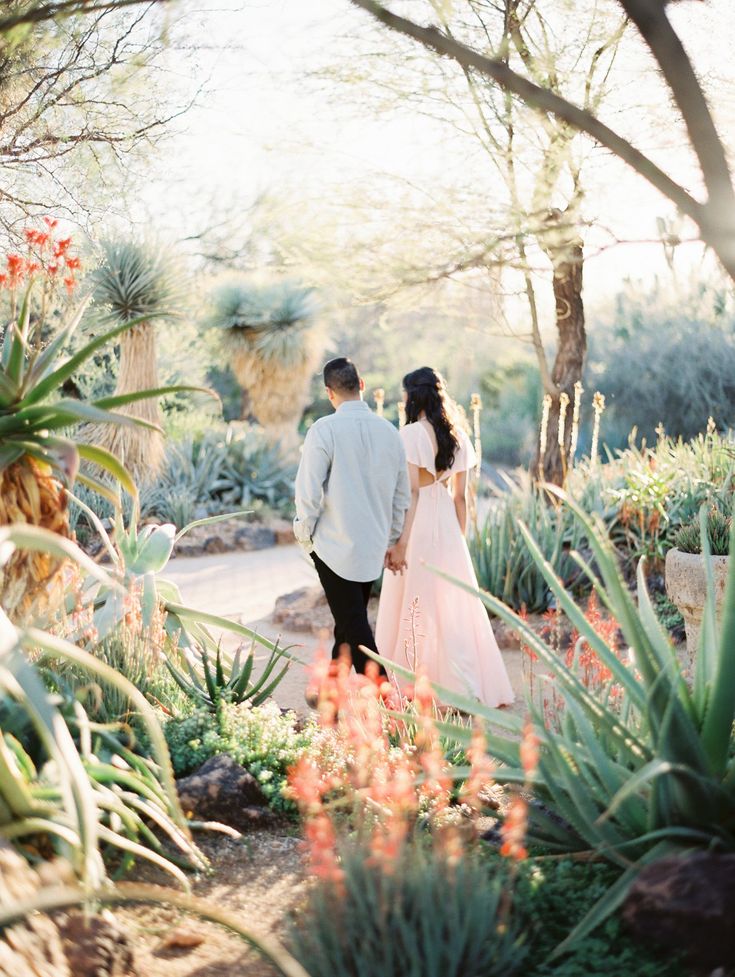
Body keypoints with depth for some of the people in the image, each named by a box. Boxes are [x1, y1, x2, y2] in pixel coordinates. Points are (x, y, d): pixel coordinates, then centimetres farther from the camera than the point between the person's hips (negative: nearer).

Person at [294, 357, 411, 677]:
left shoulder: (324, 430, -13)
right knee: (349, 624, 19)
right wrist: (390, 540, 22)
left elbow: (309, 492, -14)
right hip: (373, 547, 6)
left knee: (354, 629, -3)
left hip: (334, 546, -6)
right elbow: (402, 496, 11)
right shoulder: (389, 431, 4)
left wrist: (304, 535, 2)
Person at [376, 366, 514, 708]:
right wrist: (459, 537, 18)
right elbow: (460, 495, 11)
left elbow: (411, 491, -17)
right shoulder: (457, 435, 9)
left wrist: (400, 542, -18)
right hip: (446, 525, 6)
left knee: (414, 606, 3)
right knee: (454, 606, 10)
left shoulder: (412, 433, -11)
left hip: (417, 525, -6)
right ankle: (466, 688, 13)